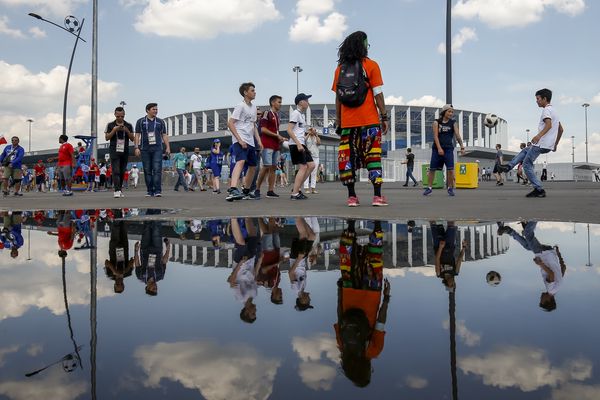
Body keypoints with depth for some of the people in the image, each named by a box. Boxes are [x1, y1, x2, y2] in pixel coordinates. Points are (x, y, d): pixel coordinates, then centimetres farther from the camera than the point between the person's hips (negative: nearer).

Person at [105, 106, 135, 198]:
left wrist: (127, 131, -11)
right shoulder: (110, 125, 4)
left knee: (122, 172, 6)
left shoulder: (129, 126, 8)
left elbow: (132, 139, 6)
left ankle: (120, 189, 16)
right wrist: (114, 130, -13)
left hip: (125, 151, 2)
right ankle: (117, 191, -19)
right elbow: (107, 137, 0)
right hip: (114, 151, -2)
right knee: (116, 171, -12)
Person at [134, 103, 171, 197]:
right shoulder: (140, 122, 9)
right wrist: (136, 147, -4)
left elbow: (164, 135, 11)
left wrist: (167, 147, 1)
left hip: (157, 149, 0)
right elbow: (137, 135, 6)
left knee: (157, 169, -11)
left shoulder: (160, 122, 12)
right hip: (145, 149, 0)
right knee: (147, 171, 2)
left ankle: (157, 190, -14)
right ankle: (149, 191, 8)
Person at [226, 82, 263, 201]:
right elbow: (230, 123, -14)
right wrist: (239, 140, -21)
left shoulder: (253, 107, 18)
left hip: (250, 142, 9)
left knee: (252, 166, 16)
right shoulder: (241, 106, -7)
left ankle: (246, 191, 32)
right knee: (241, 161, -30)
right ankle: (233, 190, -46)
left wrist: (258, 141, 15)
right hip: (240, 141, -9)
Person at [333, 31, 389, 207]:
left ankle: (351, 196, 4)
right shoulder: (371, 65, 0)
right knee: (373, 156, 1)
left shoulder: (340, 68, 10)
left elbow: (338, 97, 9)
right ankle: (377, 196, -3)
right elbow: (378, 94, -3)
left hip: (347, 122, 3)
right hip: (369, 120, -3)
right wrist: (384, 117, 1)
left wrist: (338, 120, 13)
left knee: (347, 157, 5)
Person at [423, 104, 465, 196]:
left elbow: (457, 135, -3)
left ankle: (450, 188, 6)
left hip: (448, 149, 0)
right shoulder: (437, 122, 3)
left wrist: (462, 147, -15)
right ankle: (429, 188, 14)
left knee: (450, 169, -9)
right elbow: (435, 136, -6)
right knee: (432, 169, 2)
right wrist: (439, 148, -18)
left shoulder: (453, 123, 6)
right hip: (437, 149, 0)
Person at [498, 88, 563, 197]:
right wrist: (555, 144, 31)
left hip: (541, 144, -10)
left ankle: (539, 190, -7)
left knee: (527, 164, -5)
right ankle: (509, 166, 23)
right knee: (525, 151, 27)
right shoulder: (554, 111, 22)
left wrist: (539, 135, -42)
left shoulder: (546, 110, -9)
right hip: (549, 145, 10)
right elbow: (561, 129, 26)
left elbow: (549, 125, -26)